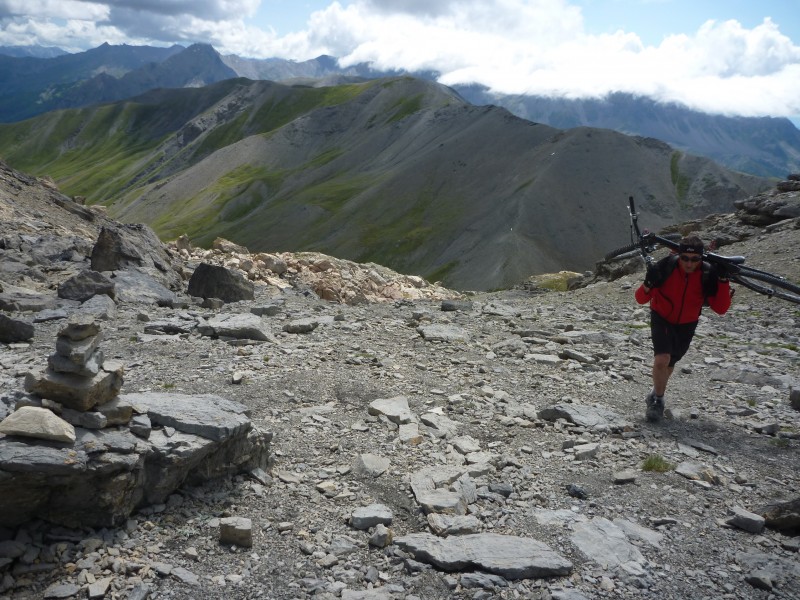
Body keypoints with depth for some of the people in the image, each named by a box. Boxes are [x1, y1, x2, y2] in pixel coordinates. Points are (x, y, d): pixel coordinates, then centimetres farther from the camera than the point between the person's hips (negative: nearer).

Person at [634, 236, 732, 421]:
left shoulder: (707, 274, -22)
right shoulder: (666, 266, -26)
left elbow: (721, 309, -22)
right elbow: (640, 299, -21)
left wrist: (723, 280, -33)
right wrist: (648, 285, -42)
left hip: (687, 324, 3)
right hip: (661, 319, -2)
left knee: (670, 363, 18)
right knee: (661, 360, -23)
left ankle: (657, 391, 47)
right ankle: (657, 400, -1)